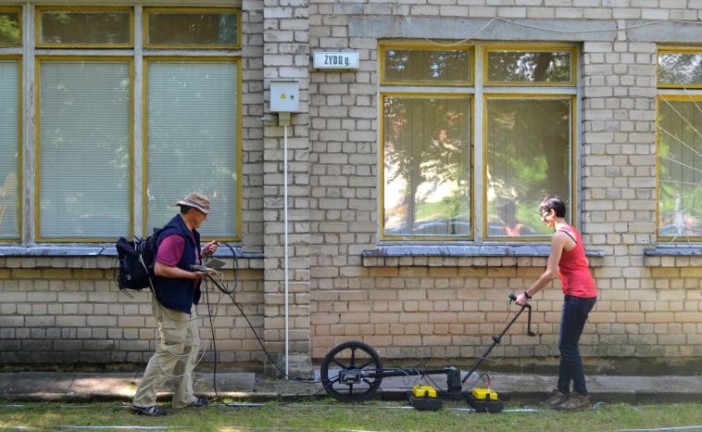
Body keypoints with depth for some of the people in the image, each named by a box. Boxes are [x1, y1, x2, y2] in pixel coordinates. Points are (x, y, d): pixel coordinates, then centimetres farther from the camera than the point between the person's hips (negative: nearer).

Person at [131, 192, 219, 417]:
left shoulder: (188, 233, 10)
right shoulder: (175, 235, -23)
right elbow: (160, 268, -28)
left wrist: (202, 253, 6)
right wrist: (192, 275, -24)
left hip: (184, 300, 11)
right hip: (171, 301, -11)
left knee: (189, 347, 17)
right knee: (170, 351, -7)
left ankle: (184, 396, 26)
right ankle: (142, 401, -1)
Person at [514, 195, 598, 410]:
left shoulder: (560, 236, -15)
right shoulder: (571, 231, 15)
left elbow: (550, 273, -18)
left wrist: (527, 294, -12)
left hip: (578, 294, -10)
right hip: (584, 292, 10)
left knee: (568, 346, -3)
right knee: (566, 345, 13)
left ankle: (581, 395, 3)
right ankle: (562, 391, 19)